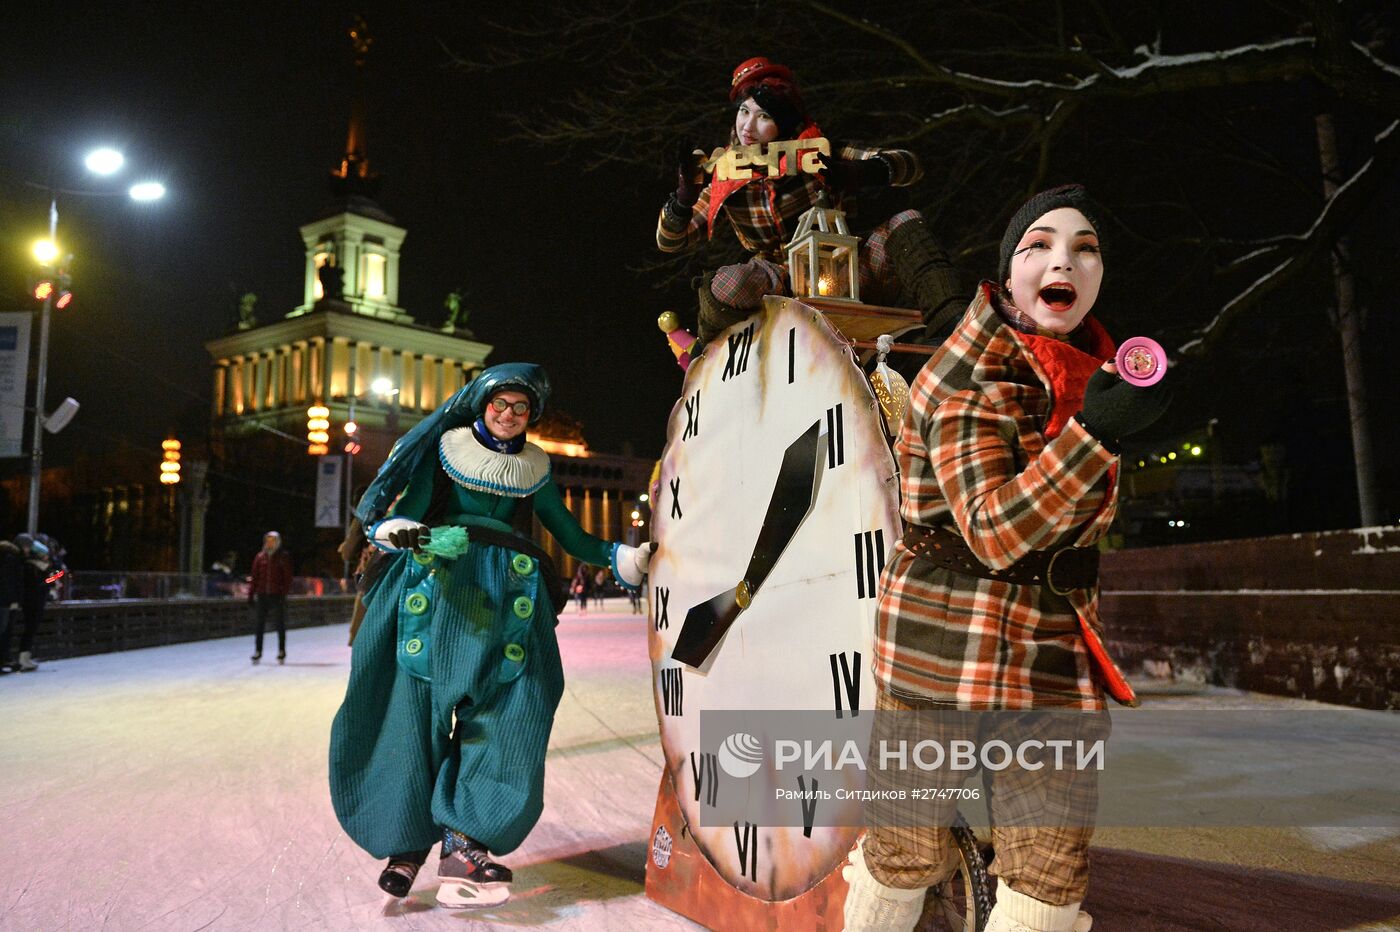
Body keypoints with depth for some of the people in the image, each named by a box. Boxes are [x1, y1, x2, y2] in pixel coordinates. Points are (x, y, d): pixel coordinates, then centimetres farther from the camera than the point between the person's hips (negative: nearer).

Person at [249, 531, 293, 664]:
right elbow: (254, 576, 9)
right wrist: (251, 594, 4)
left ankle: (282, 652, 12)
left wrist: (284, 592, -11)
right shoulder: (260, 557, 7)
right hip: (262, 595, 2)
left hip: (277, 595, -2)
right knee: (260, 624, 5)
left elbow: (288, 577, -3)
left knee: (280, 624, 4)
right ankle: (258, 651, 13)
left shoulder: (283, 557, 0)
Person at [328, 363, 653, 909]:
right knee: (418, 707, -9)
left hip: (508, 598, 2)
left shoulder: (534, 469, 17)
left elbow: (571, 537, 18)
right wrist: (396, 532, -18)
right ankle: (410, 837, 2)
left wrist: (617, 557, 4)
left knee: (508, 712, -13)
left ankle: (463, 843, -12)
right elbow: (403, 516, 4)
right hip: (436, 587, -1)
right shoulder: (444, 448, 11)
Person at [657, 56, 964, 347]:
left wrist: (861, 173, -26)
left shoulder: (819, 154, 1)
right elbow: (668, 241, 7)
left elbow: (910, 164, -4)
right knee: (727, 285, -34)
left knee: (906, 224, -20)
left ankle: (948, 329, -33)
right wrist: (684, 196, -14)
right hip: (785, 288, -1)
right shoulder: (725, 182, 5)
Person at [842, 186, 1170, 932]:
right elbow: (995, 532, -23)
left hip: (1053, 645, 7)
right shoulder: (971, 379, -14)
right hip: (945, 632, -6)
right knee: (909, 856, 6)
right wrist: (1094, 432, -30)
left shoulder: (1084, 368, 9)